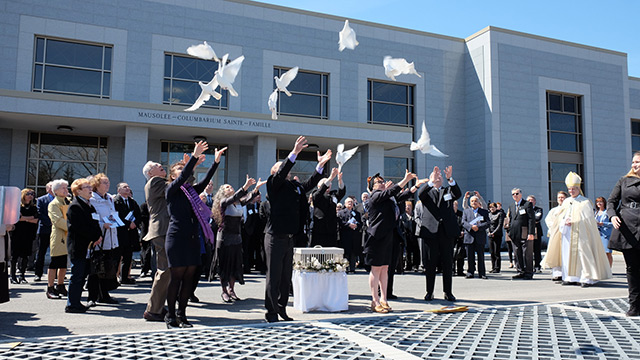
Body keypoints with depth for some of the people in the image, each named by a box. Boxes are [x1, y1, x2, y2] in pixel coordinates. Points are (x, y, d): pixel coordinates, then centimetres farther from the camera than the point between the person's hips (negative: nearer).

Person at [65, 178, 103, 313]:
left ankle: (75, 302, 20)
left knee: (82, 275, 12)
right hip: (78, 246, -9)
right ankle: (72, 304, 2)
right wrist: (95, 237, -14)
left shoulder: (89, 205, 18)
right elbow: (80, 227, -18)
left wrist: (99, 236, 4)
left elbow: (95, 223, 20)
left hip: (88, 246, 9)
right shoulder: (75, 206, -11)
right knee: (77, 275, -5)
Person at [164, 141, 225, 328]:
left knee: (188, 278, 7)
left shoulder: (191, 191, 17)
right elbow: (183, 177, -15)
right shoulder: (171, 190, 0)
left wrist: (216, 162, 0)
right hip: (177, 237, -6)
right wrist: (194, 156, -22)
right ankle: (170, 316, 7)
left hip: (192, 238, 6)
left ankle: (181, 314, 16)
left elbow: (205, 180, 8)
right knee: (176, 277, -3)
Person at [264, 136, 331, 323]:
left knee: (286, 276, 13)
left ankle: (282, 309, 23)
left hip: (289, 237, 8)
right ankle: (271, 312, 6)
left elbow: (310, 184, 17)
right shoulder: (274, 185, -4)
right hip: (275, 237, -7)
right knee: (274, 276, -2)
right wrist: (294, 153, -28)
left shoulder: (294, 186, 17)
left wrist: (320, 165, 7)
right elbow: (281, 174, -20)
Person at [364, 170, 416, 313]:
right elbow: (392, 191, -21)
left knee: (385, 268, 10)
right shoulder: (376, 196, -9)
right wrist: (406, 179, -21)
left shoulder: (385, 197, 18)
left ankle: (383, 299, 16)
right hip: (377, 237, -9)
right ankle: (375, 301, 2)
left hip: (387, 236, 9)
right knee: (376, 268, -3)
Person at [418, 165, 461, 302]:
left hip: (447, 232, 2)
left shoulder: (448, 191, 14)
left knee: (448, 263, 6)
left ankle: (448, 292, 15)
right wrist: (431, 181, -30)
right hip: (431, 231, -2)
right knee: (430, 263, 4)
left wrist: (450, 179, -24)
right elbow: (420, 194, -14)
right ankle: (429, 292, 12)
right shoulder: (427, 192, 9)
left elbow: (458, 194, -7)